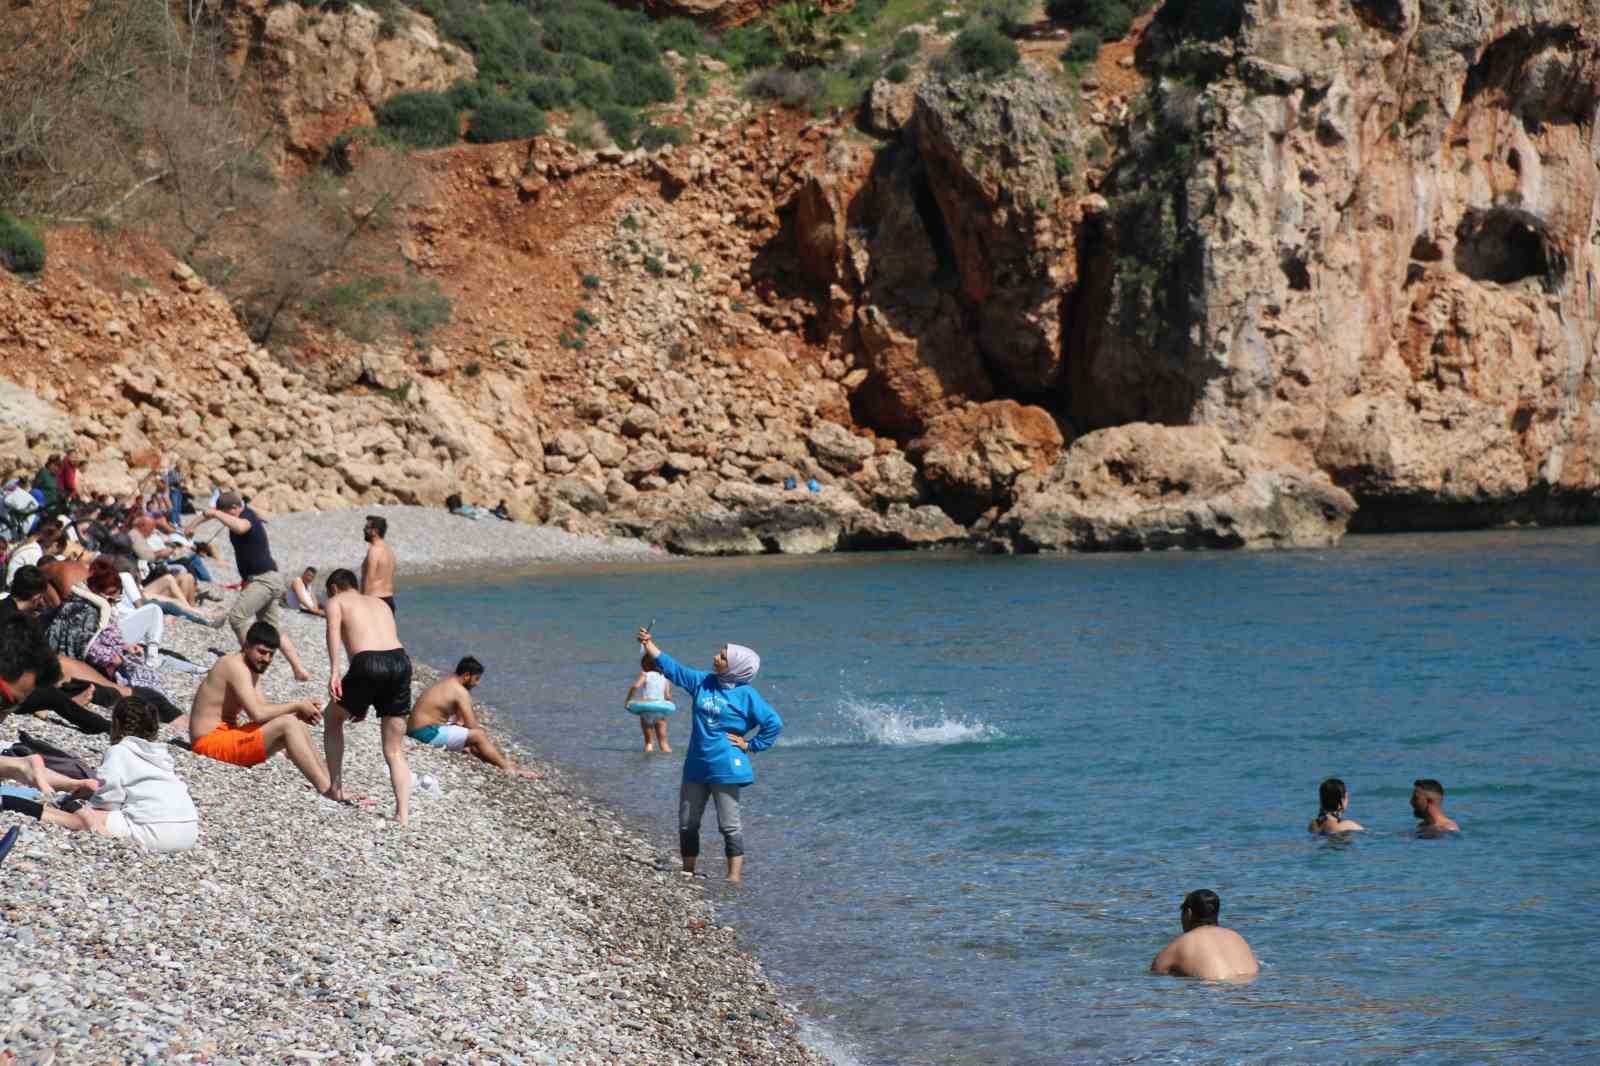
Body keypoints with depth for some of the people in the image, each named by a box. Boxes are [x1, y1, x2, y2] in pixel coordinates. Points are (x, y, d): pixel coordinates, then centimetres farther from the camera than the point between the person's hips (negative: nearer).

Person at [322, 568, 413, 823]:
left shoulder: (337, 601, 17)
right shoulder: (381, 604, 33)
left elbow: (334, 628, -5)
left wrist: (334, 672, -17)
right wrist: (367, 702, 37)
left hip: (368, 663, -4)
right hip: (400, 661, 4)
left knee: (334, 717, 27)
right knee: (394, 751, 12)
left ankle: (336, 787, 27)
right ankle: (403, 815, -2)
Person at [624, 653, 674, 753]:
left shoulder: (645, 675, -6)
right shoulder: (665, 678, 3)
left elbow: (635, 686, -23)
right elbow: (668, 697, -3)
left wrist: (628, 699, -12)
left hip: (646, 710, -2)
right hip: (660, 710, 2)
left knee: (648, 741, 12)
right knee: (663, 741, 10)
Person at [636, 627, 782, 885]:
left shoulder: (746, 694, -10)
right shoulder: (702, 682, 5)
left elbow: (774, 723, -9)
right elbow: (672, 667, 8)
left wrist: (750, 745, -8)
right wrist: (649, 645, 4)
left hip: (725, 769, -6)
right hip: (696, 766, 6)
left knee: (729, 825, -3)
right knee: (687, 823, 12)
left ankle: (734, 875, 1)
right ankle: (688, 871, 24)